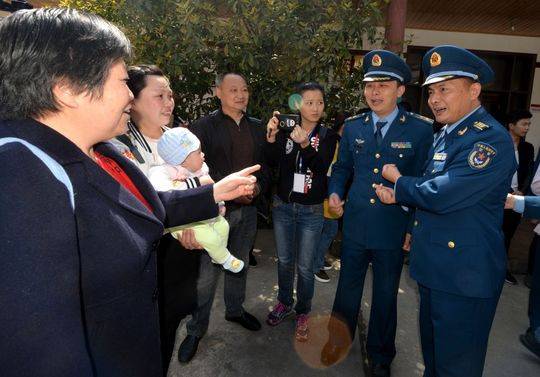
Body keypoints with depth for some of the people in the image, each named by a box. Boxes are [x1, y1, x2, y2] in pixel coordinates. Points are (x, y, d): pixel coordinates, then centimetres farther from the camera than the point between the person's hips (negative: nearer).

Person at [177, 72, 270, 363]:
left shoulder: (257, 128, 8)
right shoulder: (203, 127, -7)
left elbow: (265, 165, 11)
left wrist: (257, 187, -7)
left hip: (248, 210, 5)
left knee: (240, 264, 20)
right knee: (207, 273, 2)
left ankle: (235, 310, 42)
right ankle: (196, 329, 22)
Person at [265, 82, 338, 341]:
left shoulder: (328, 136, -3)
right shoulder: (286, 131, 1)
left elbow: (322, 167, -18)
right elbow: (272, 163, -9)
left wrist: (304, 145, -33)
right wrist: (271, 137, -25)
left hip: (311, 210, -2)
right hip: (283, 205, 2)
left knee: (304, 266, 5)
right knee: (284, 260, 16)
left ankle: (303, 313, 27)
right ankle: (284, 302, 38)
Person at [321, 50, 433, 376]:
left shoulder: (421, 130, -8)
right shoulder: (353, 127, 3)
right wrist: (335, 193, -4)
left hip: (394, 230, -2)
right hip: (355, 226, 3)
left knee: (386, 295, 16)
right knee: (348, 288, 18)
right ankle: (338, 340, 44)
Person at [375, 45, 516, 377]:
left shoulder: (491, 139, -19)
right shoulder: (445, 135, 11)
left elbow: (442, 196, -28)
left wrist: (399, 181, -10)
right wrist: (399, 196, -2)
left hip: (465, 275, -8)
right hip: (433, 267, 9)